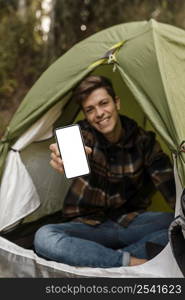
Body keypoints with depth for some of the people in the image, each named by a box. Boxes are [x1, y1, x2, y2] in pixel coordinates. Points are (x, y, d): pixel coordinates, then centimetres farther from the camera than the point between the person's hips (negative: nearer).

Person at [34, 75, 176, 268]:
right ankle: (129, 261, -29)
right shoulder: (83, 134, -12)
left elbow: (170, 186, -13)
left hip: (131, 221, 2)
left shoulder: (143, 140, -7)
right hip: (90, 225, -1)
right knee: (43, 238, -31)